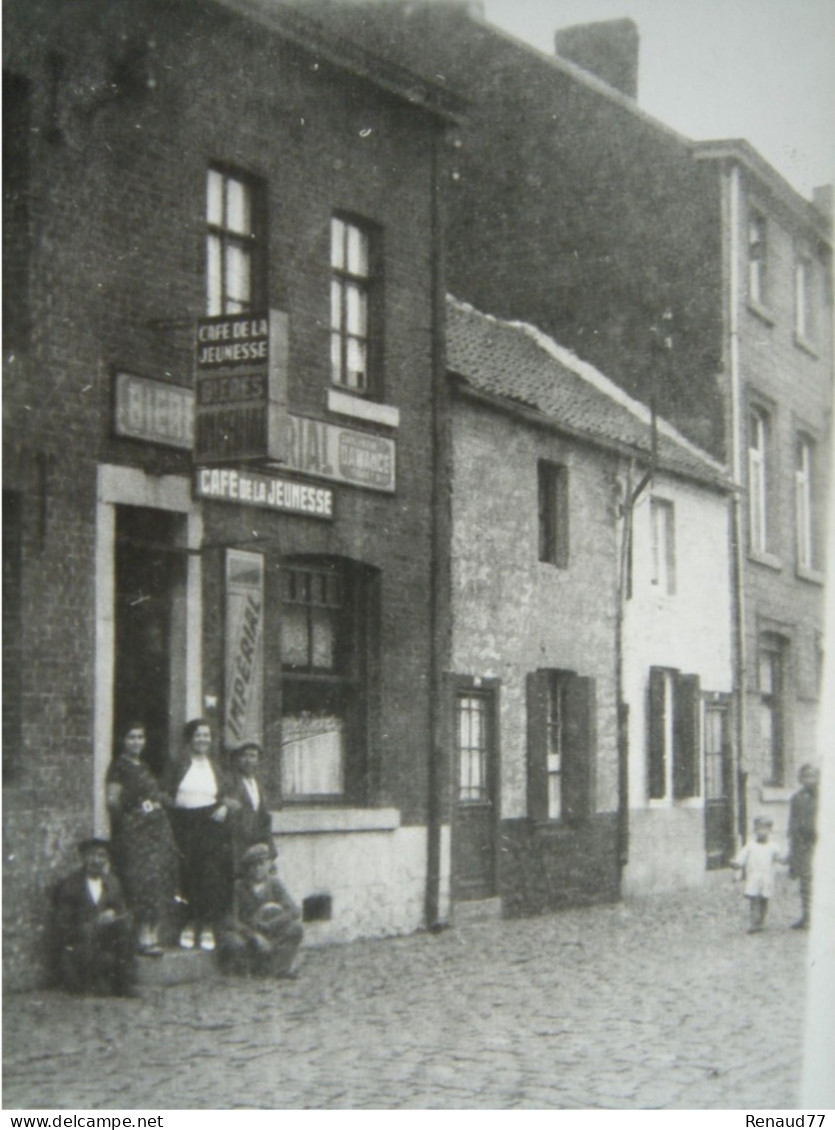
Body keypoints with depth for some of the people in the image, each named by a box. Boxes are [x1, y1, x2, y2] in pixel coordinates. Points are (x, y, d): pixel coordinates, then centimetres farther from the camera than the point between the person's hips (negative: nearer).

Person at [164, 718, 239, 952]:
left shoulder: (215, 766, 13)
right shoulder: (178, 765, 5)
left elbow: (225, 796, 16)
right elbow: (168, 796, 2)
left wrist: (224, 807, -4)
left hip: (210, 825, 1)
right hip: (184, 825, -1)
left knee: (211, 875, -5)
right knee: (187, 875, -2)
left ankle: (207, 928, 1)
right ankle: (189, 925, 8)